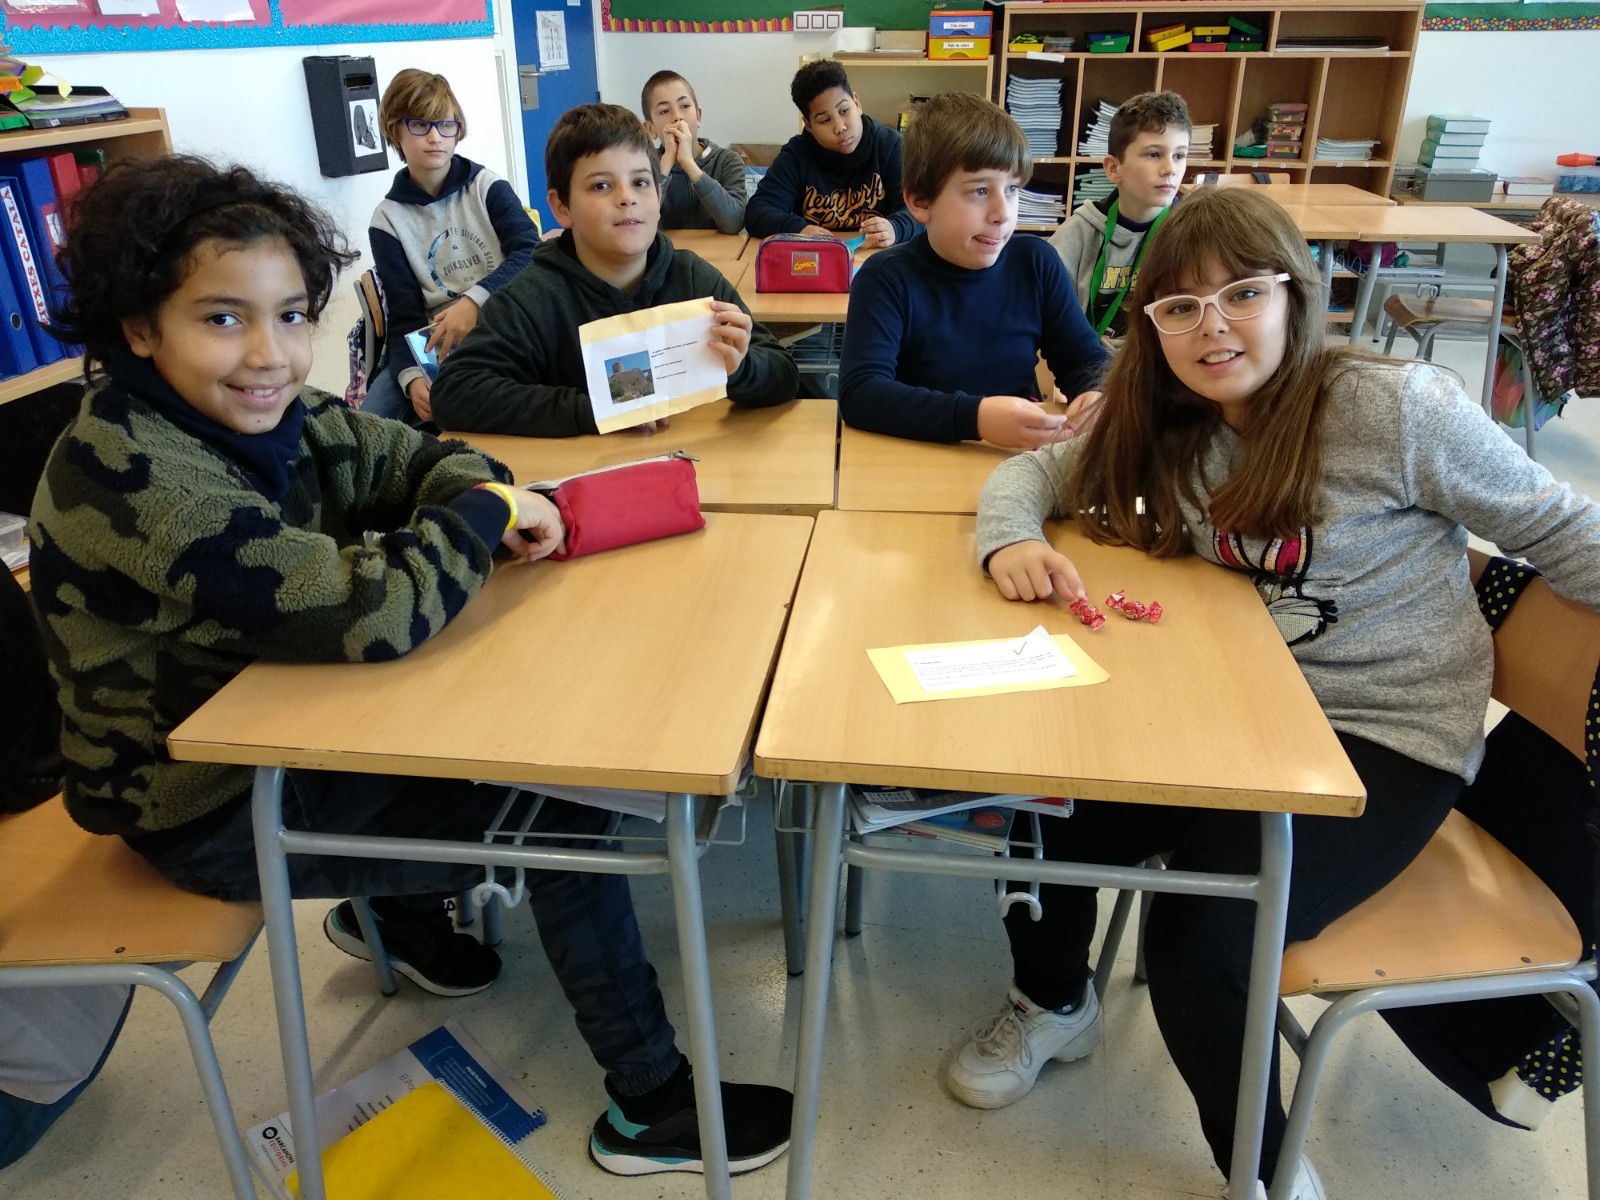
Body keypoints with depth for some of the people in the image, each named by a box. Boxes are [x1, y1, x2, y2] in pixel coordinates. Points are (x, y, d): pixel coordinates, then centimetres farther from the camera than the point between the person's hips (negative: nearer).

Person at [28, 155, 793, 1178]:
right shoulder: (137, 480, -32)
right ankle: (652, 1105, 9)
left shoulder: (260, 411, -5)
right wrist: (486, 513, -21)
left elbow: (415, 457, 5)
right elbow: (372, 616, -38)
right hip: (212, 808, -8)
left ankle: (401, 911, 30)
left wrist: (491, 496, -18)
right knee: (566, 812, -9)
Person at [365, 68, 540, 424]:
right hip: (436, 348, 1)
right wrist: (412, 377, -20)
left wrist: (474, 301, -28)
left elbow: (531, 253, -11)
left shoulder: (488, 187, 5)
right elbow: (404, 315, 2)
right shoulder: (388, 219, 7)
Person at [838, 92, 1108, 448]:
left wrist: (1097, 399, -17)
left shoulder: (1036, 262, 1)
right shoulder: (887, 277, -11)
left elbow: (1087, 360, 8)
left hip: (1019, 463, 4)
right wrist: (974, 418, -35)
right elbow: (858, 393, -23)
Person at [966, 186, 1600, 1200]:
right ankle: (1054, 1002, 24)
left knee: (1198, 945, -21)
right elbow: (1032, 468, 6)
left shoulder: (1394, 406, -16)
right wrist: (1012, 540, -16)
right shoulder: (1168, 430, 0)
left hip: (1385, 739, -5)